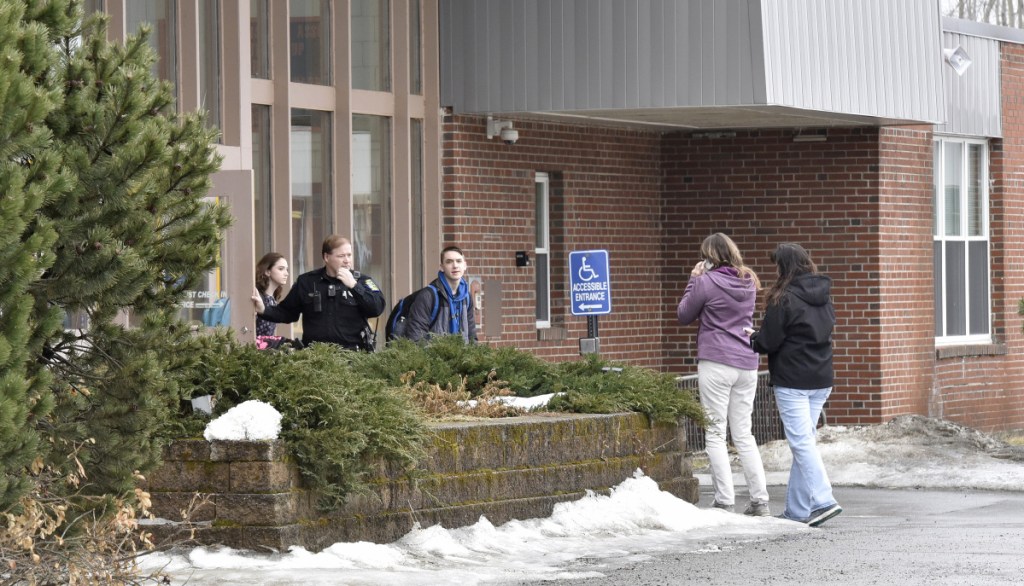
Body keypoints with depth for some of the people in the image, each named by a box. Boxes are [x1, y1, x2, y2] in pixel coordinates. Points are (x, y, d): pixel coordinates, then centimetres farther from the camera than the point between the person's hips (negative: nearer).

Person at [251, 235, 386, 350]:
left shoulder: (362, 281, 6)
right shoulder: (307, 282, 11)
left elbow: (377, 308, -8)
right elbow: (286, 312, 17)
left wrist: (353, 285, -14)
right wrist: (264, 310, 0)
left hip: (352, 354, -1)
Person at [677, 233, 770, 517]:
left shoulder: (706, 282, -8)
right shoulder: (748, 282, 10)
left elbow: (684, 315, 3)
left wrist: (694, 279, 9)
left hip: (716, 363, -6)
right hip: (747, 364, 6)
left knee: (715, 434, -1)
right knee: (744, 434, 12)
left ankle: (725, 501, -6)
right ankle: (760, 501, 8)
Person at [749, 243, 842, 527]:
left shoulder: (784, 299, -14)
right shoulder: (823, 295, 10)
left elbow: (769, 341, -12)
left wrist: (751, 339, 12)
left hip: (792, 381, -8)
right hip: (821, 380, 8)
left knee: (801, 442, -7)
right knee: (805, 441, 12)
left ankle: (823, 500, -17)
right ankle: (797, 509, 15)